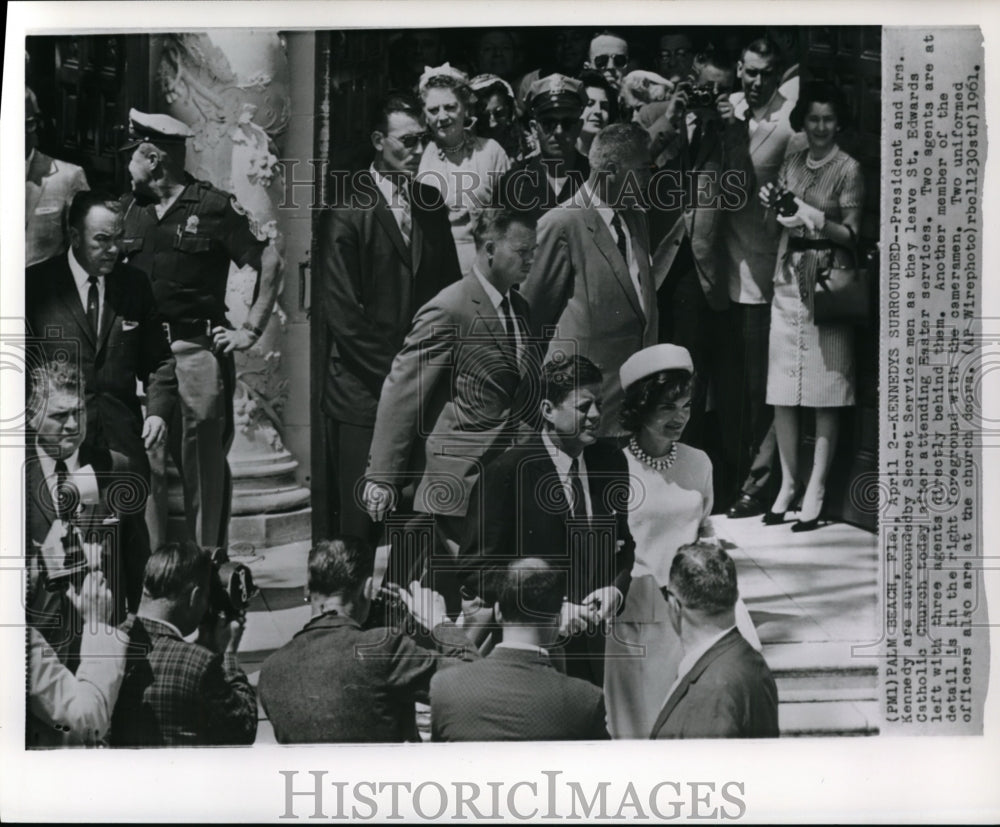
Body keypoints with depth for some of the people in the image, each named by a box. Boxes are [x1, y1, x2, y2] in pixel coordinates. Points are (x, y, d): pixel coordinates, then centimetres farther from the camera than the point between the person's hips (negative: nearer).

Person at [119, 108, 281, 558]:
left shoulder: (214, 207, -3)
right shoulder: (128, 209, 13)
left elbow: (269, 262, -2)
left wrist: (251, 329, -5)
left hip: (197, 352, -5)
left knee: (204, 461, -1)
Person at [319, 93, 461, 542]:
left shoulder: (431, 202, 12)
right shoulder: (347, 209, -6)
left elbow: (449, 287, 16)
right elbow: (341, 309, -11)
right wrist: (393, 373, -11)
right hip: (363, 391, -5)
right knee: (360, 524, 0)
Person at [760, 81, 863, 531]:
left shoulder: (849, 169, 0)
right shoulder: (790, 165, 14)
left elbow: (851, 234, -4)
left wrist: (814, 218, -18)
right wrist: (775, 205, -3)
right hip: (788, 279, 5)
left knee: (825, 394, -4)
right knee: (781, 393, 3)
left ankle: (815, 493, 2)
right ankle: (787, 483, 14)